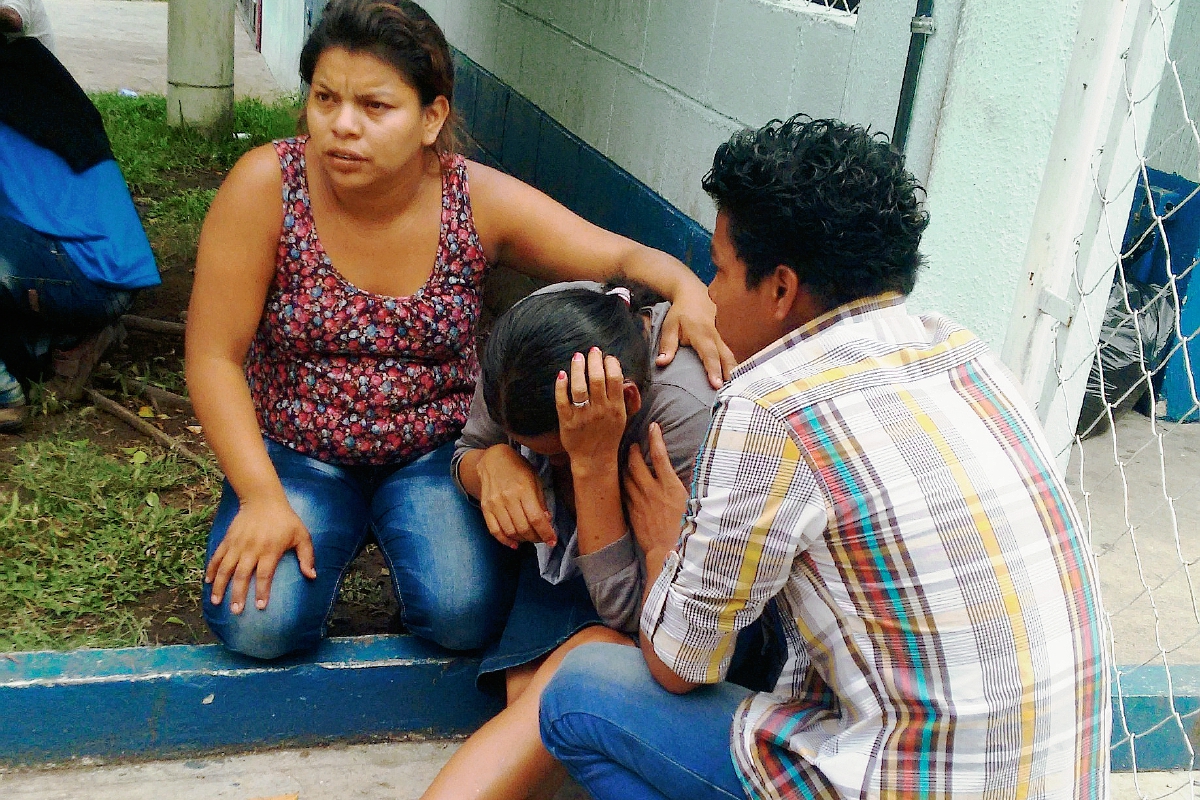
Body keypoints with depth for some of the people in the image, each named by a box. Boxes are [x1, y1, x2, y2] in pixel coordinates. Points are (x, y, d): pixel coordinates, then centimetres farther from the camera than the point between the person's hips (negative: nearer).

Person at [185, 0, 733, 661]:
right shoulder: (266, 186, -18)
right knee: (258, 624, -21)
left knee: (468, 615, -22)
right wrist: (262, 499, -21)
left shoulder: (481, 202, -15)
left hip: (435, 451, 0)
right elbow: (214, 358, -14)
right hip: (294, 452, 0)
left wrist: (686, 289, -36)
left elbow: (625, 257, -12)